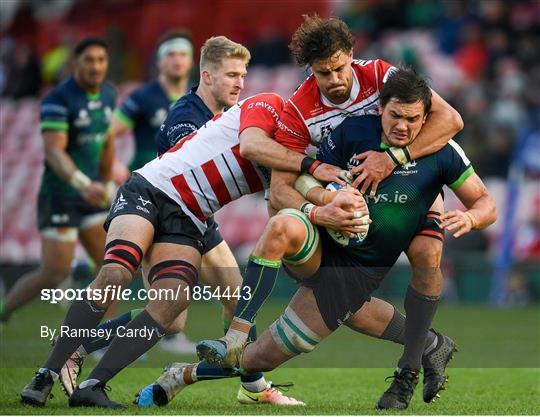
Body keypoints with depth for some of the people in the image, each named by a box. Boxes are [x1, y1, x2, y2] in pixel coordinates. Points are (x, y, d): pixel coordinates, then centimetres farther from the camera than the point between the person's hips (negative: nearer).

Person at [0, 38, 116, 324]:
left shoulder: (107, 95, 6)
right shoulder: (58, 100, -18)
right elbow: (54, 152, -29)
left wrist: (106, 187, 24)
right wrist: (83, 184, -44)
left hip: (89, 196, 7)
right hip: (59, 197, -7)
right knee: (54, 274, -6)